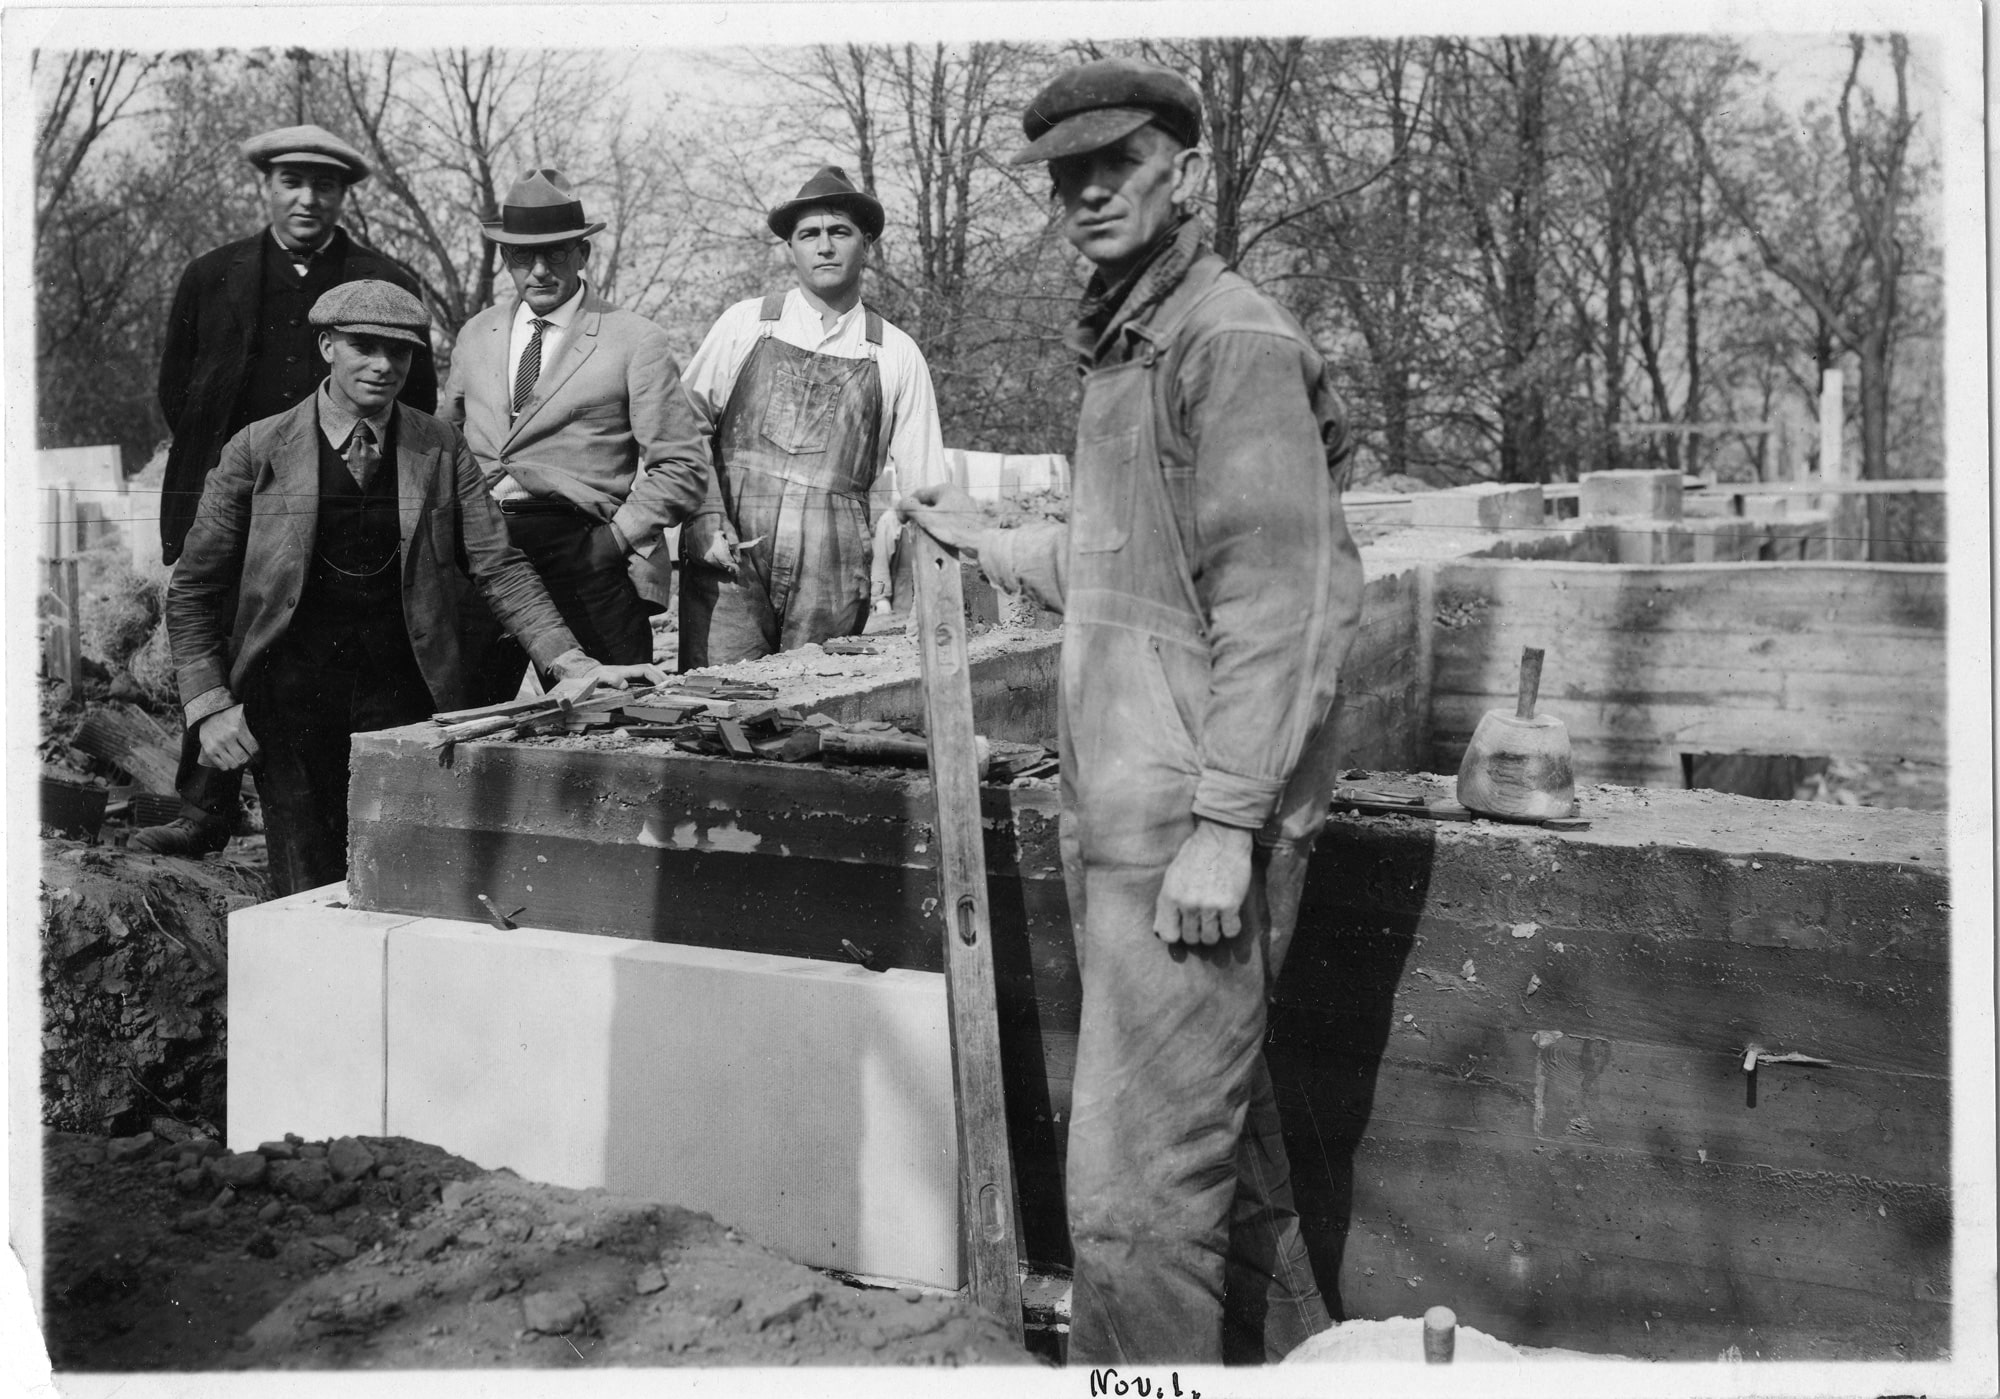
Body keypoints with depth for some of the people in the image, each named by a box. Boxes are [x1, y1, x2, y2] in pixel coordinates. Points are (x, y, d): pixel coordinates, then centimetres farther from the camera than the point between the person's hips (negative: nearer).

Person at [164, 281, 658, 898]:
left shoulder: (441, 451, 4)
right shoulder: (258, 451, 1)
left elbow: (499, 569, 2)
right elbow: (194, 589, 6)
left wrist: (571, 662, -11)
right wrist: (209, 705, -3)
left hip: (407, 704, 1)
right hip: (291, 704, -1)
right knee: (309, 897, 2)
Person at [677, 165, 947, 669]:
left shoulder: (897, 354, 8)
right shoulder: (743, 324, 8)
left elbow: (921, 482, 11)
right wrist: (705, 518, -5)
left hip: (833, 575, 1)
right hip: (729, 554, 0)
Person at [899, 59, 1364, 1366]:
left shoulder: (1232, 338, -11)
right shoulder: (1127, 347, 18)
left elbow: (1279, 604, -17)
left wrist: (1225, 821, -21)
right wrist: (992, 542, 32)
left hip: (1194, 824, -10)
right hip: (1125, 816, 10)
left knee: (1137, 1183, -6)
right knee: (1220, 1139, 19)